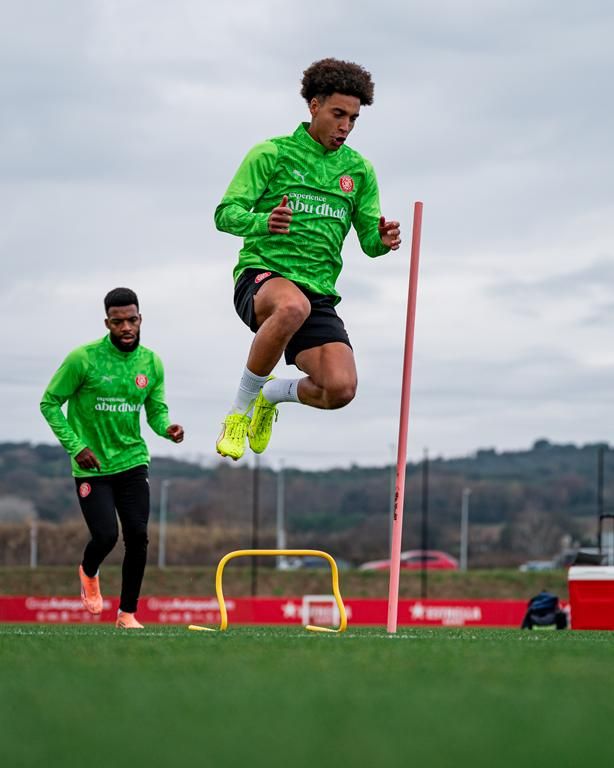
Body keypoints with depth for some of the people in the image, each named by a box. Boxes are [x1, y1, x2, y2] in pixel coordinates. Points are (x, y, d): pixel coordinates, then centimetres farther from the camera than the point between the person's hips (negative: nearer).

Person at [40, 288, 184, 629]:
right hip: (91, 466, -3)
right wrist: (75, 446, -14)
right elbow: (50, 403, -6)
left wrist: (167, 427, -13)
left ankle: (128, 613, 10)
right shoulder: (84, 359, -13)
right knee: (106, 536, -12)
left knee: (138, 537, -6)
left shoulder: (151, 363, 1)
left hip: (132, 462, 3)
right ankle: (89, 572, 25)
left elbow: (157, 409, 10)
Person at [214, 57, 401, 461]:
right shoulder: (272, 154, 2)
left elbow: (369, 240, 15)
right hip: (261, 274, -4)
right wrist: (264, 222, -26)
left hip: (319, 290, 5)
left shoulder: (359, 170, 14)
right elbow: (226, 214, -4)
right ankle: (241, 406, -19)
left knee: (341, 389, -18)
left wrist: (382, 240, -11)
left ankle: (271, 394, 18)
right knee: (292, 306, -42)